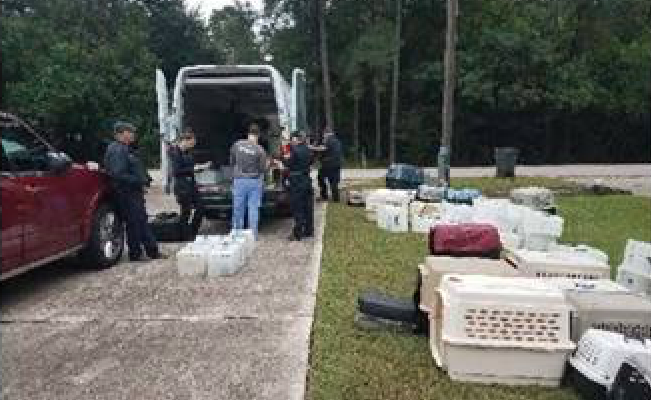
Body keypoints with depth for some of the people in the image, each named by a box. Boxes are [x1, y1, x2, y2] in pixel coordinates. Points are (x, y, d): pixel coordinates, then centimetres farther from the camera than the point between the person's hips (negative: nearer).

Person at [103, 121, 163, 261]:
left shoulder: (126, 149, 19)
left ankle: (153, 251, 20)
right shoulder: (117, 150, -15)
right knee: (134, 223, -3)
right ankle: (135, 254, 7)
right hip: (127, 193, -11)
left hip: (135, 193, 11)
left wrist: (145, 179, 12)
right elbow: (118, 175, -24)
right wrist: (139, 181, -19)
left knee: (142, 221, 13)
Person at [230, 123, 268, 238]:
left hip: (239, 180, 2)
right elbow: (263, 169, -5)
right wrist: (267, 164, 16)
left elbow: (232, 162, 7)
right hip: (255, 181, -1)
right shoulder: (259, 150, -11)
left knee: (238, 208, 10)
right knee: (253, 208, 6)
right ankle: (253, 234, 9)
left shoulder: (237, 145, -3)